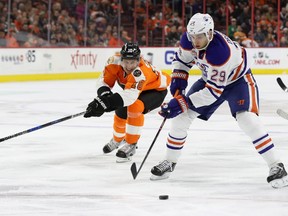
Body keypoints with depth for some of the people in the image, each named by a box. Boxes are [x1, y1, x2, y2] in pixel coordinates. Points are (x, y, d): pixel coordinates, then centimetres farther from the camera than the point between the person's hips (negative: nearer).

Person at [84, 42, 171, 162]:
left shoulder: (140, 72, -45)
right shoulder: (115, 61, -27)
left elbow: (130, 95, -54)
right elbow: (104, 81, -17)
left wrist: (104, 103, -62)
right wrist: (104, 94, -39)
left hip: (156, 90, -7)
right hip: (135, 88, 7)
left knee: (135, 108, -31)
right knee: (121, 113, 4)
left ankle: (131, 145, -16)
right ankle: (118, 139, 38)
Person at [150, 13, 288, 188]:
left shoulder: (220, 52, -41)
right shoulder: (189, 40, -21)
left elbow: (214, 90, -36)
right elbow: (182, 59, 4)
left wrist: (183, 103, -37)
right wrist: (178, 79, -12)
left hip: (238, 80, -7)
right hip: (210, 79, 7)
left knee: (247, 120, -28)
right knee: (182, 115, 1)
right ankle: (169, 162, 16)